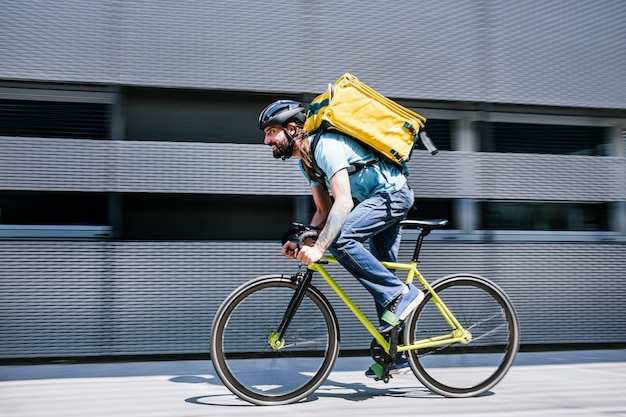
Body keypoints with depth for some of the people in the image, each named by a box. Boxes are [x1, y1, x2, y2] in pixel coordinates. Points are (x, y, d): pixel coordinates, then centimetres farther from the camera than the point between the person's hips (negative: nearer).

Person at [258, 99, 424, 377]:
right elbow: (324, 211, 10)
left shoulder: (326, 145, -22)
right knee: (382, 276, 10)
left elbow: (344, 202, -32)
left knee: (340, 238, -28)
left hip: (392, 193, -10)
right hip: (382, 199, 10)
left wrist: (318, 247, -37)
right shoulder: (306, 160, 8)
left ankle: (401, 294, -16)